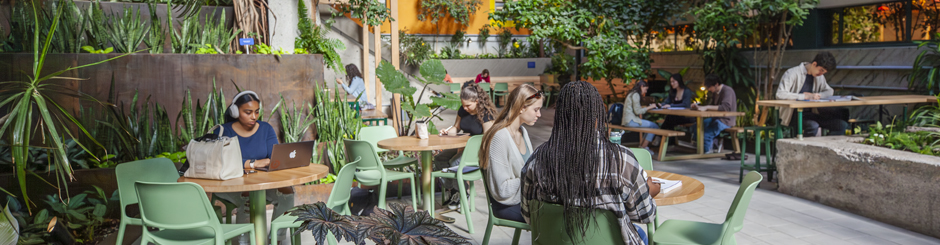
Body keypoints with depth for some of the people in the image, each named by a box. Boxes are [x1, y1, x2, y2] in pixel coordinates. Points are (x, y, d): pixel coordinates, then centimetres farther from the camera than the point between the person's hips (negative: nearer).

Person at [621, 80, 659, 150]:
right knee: (655, 126, -11)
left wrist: (645, 107, 11)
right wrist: (649, 107, -8)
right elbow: (637, 111, -16)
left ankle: (641, 145, 6)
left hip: (628, 120, 10)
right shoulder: (635, 95, -11)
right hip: (630, 120, -10)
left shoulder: (632, 94, 21)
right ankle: (643, 147, -6)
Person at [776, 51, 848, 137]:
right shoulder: (792, 73, -12)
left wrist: (816, 95, -4)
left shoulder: (819, 77, 12)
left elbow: (829, 91, 19)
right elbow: (780, 94, -23)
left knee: (842, 125, -12)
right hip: (794, 115, -7)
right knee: (813, 126, -37)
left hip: (811, 113, 7)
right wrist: (805, 96, -27)